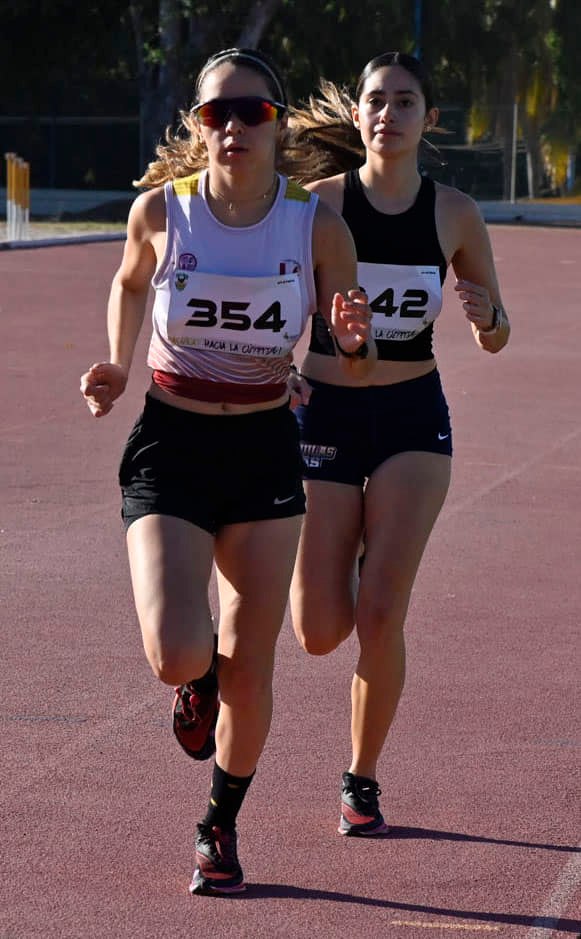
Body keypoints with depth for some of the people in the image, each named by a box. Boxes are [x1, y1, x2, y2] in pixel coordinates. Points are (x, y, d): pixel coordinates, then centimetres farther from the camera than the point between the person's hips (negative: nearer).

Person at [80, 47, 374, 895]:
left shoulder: (317, 225, -9)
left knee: (249, 665, 5)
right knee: (176, 657, -17)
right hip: (169, 449, -1)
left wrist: (356, 340, -22)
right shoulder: (159, 210, -9)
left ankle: (221, 828, 28)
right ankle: (200, 679, 22)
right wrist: (118, 366, 1)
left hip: (265, 451, 1)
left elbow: (356, 367, 0)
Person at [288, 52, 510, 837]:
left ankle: (363, 779, 8)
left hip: (413, 419, 0)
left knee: (380, 615, -12)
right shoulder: (319, 203, -7)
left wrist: (487, 317, -16)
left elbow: (495, 340, 7)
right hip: (324, 414, 0)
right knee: (321, 635, -3)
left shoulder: (455, 214, -2)